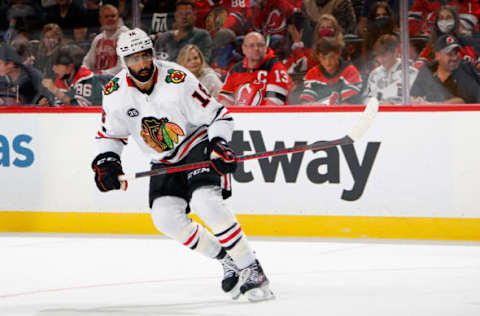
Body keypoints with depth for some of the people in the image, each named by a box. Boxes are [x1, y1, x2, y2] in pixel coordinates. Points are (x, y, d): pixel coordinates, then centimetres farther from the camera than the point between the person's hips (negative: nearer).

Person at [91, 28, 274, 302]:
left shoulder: (178, 81, -23)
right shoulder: (116, 93, -9)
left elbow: (218, 115, -16)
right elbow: (110, 133, 9)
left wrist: (218, 145, -31)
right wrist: (106, 161, -8)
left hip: (198, 146, -6)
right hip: (165, 162, 6)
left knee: (205, 201, -29)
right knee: (165, 216, -13)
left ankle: (251, 269, -21)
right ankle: (227, 261, 3)